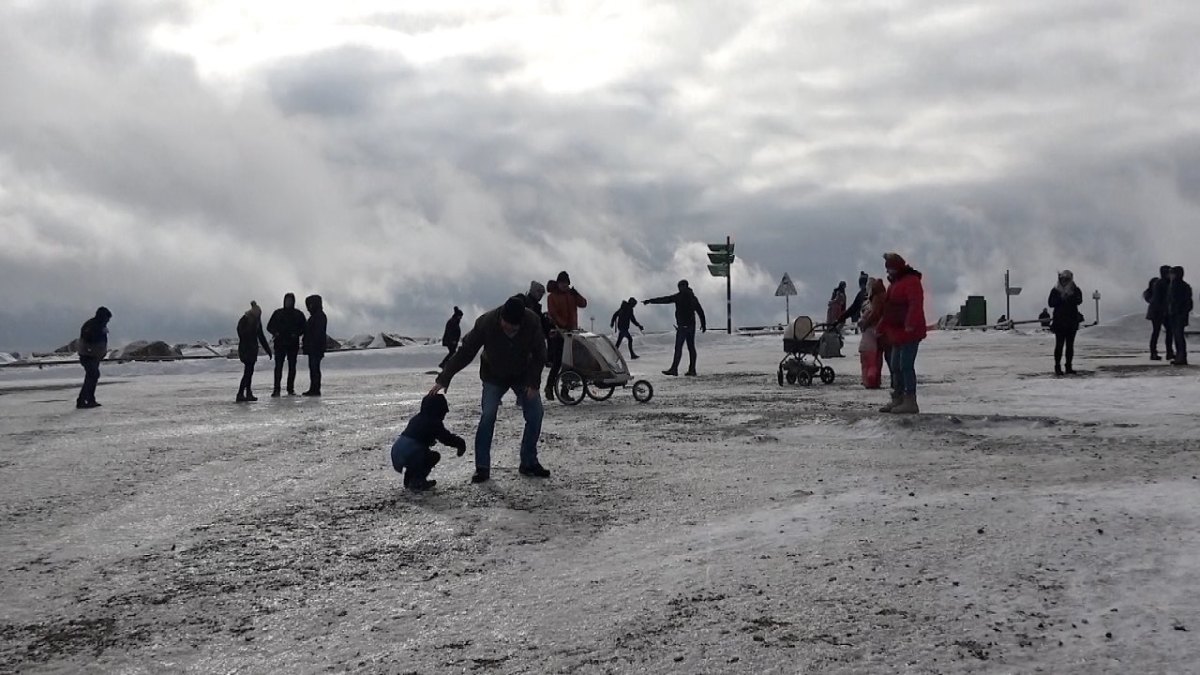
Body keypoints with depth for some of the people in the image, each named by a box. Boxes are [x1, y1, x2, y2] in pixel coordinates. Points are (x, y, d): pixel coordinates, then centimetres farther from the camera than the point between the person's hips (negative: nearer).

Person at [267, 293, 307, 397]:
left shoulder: (299, 314, 7)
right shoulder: (277, 313, 7)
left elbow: (303, 328, 7)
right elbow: (269, 326, 10)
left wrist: (296, 334, -12)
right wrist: (275, 332, -10)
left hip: (293, 345, 1)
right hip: (280, 344, -1)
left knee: (292, 366, 4)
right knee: (278, 366, -8)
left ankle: (290, 389, 12)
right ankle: (276, 389, -11)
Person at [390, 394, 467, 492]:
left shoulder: (416, 419, 24)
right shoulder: (433, 422, -2)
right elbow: (447, 438, -2)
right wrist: (460, 443, 14)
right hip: (408, 454, -8)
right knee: (435, 456, 9)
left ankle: (409, 480, 29)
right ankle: (416, 483, 0)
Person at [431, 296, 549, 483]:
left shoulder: (533, 322, -27)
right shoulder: (486, 323, -32)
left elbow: (539, 355, -13)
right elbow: (465, 352, -24)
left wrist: (533, 383, -19)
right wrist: (443, 379, -27)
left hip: (522, 376, 2)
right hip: (494, 377, -2)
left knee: (535, 414, -8)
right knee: (488, 416, -17)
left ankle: (529, 463, 6)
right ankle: (482, 467, -10)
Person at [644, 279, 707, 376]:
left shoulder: (679, 296, -7)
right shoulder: (693, 297, 14)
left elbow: (665, 299, -7)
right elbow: (700, 311, 19)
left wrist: (651, 301, -2)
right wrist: (703, 324, 27)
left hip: (682, 325, -7)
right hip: (691, 325, 7)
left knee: (678, 347, -10)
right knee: (691, 347, 9)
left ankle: (674, 369, -15)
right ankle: (692, 370, 9)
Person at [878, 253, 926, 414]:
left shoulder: (911, 281, -11)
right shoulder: (894, 284, 21)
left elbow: (915, 305, -23)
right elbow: (888, 310, 27)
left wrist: (910, 324, -32)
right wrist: (882, 328, 26)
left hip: (909, 333, -11)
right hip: (897, 333, 11)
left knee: (906, 366, -12)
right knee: (896, 366, 13)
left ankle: (910, 402, -12)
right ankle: (898, 399, 20)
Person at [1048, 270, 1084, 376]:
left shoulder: (1075, 290, 6)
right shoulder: (1055, 290, 4)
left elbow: (1079, 301, -11)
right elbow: (1050, 303, -7)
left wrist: (1069, 296, -23)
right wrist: (1061, 298, -18)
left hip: (1072, 321, 2)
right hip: (1059, 321, -2)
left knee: (1070, 345, 5)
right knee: (1059, 345, -5)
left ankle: (1069, 367, 11)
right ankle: (1057, 367, -2)